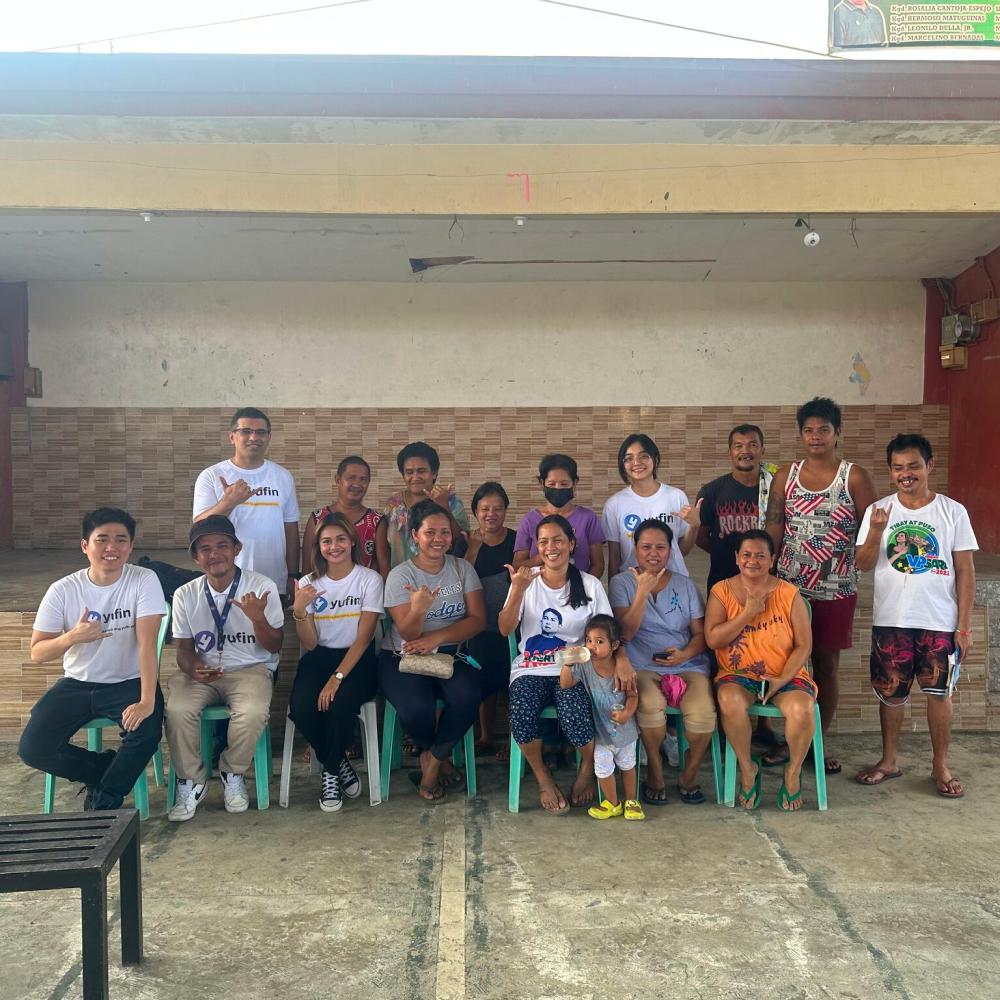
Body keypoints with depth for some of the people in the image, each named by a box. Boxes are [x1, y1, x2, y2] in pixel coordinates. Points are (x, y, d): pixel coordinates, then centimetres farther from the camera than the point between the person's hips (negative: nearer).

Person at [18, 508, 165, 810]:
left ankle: (104, 802, 0)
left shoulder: (144, 581, -15)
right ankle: (110, 771, 12)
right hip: (77, 684, 3)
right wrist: (73, 637, -29)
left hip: (129, 682, -2)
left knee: (146, 732, -29)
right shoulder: (62, 591, -9)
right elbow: (37, 653, -7)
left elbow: (147, 642, -22)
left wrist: (147, 701, -32)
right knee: (32, 748, -14)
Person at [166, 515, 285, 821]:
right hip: (202, 672, 2)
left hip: (250, 669, -2)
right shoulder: (185, 595, 1)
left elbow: (273, 647, -4)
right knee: (178, 710, -29)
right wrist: (193, 668, -16)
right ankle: (191, 782, -4)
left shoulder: (262, 587, -7)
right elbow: (184, 649, 8)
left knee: (252, 713, -33)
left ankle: (232, 774, -1)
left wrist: (257, 618, -25)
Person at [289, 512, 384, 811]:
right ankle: (340, 764, 1)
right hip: (320, 658, 3)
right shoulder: (308, 584, 4)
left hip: (357, 660, -3)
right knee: (301, 708, -27)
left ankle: (330, 773, -3)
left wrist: (337, 678, -22)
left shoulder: (370, 580, -5)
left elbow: (362, 639, -10)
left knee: (340, 704, -32)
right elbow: (310, 645, -1)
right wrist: (299, 611, -19)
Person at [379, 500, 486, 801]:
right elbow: (408, 635, -13)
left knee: (468, 698, -30)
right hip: (403, 657, -2)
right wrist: (417, 609, -36)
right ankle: (441, 759, 5)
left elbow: (478, 620, -3)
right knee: (416, 710, -31)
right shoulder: (400, 575, -6)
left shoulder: (463, 568, 4)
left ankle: (432, 760, -4)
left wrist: (436, 638, -16)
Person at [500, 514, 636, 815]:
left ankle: (588, 767, 4)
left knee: (573, 716, -32)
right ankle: (542, 776, -2)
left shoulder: (590, 585, 4)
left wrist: (621, 659, -19)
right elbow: (505, 629, -5)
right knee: (521, 714, -31)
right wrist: (518, 590, -21)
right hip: (531, 669, 1)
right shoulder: (527, 581, 4)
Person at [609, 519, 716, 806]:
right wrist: (643, 591, -16)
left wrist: (684, 654, -10)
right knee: (651, 705, -35)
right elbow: (626, 632, -7)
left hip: (688, 665, 2)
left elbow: (701, 634, 11)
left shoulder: (685, 585, 13)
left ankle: (689, 774, 2)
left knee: (703, 712, -27)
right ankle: (655, 772, -7)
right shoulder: (622, 583, 5)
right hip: (642, 667, -2)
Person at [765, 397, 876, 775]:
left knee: (827, 664, 8)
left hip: (836, 590, -2)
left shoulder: (854, 477, -2)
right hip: (789, 586, 2)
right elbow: (772, 530, 3)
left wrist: (862, 561, -18)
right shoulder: (785, 475, 5)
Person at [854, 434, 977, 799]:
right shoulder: (879, 511, 0)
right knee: (890, 692, 10)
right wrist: (876, 531, -22)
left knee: (939, 692, 7)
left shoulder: (953, 511, -2)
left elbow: (965, 570, -1)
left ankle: (941, 766, 23)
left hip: (940, 622, -1)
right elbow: (863, 564, -4)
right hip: (891, 621, 1)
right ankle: (889, 760, 26)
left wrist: (964, 625, -5)